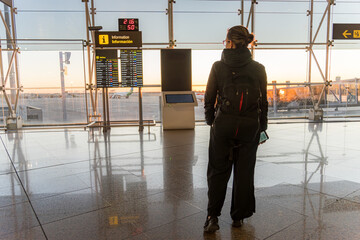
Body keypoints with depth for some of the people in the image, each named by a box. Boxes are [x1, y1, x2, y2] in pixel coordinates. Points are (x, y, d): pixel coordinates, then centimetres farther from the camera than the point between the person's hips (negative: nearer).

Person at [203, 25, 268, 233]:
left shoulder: (218, 66, -4)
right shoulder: (258, 69, 0)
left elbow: (209, 98, -1)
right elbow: (263, 101, 2)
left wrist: (210, 121, 12)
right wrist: (262, 126, 12)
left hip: (223, 124, -1)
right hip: (249, 126, 2)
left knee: (218, 171, 11)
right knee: (244, 172, 13)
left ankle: (213, 216, 8)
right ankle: (238, 217, 25)